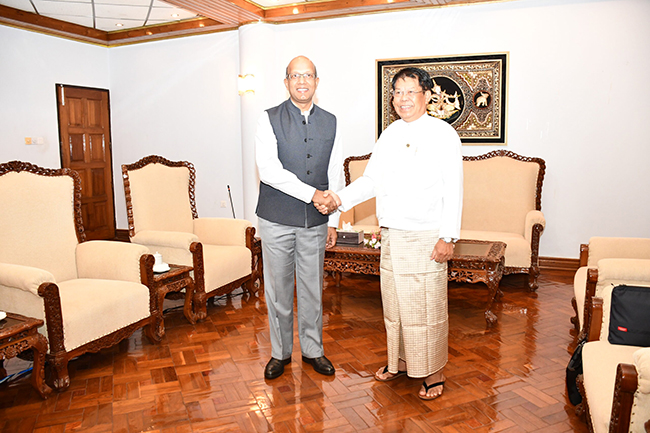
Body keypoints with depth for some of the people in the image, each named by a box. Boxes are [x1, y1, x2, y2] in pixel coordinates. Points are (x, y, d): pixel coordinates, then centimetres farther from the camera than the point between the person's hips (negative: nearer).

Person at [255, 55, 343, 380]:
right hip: (277, 221, -2)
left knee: (312, 289, 12)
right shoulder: (269, 119, -4)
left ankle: (312, 350, 29)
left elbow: (335, 175, 9)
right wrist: (313, 194, -22)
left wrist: (333, 221, 7)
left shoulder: (330, 122, 7)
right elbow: (268, 169, -17)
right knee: (278, 289, 8)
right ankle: (280, 352, 27)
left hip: (315, 223, 3)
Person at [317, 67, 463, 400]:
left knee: (426, 308, 2)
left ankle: (433, 373, 20)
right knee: (393, 304, 15)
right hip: (390, 235, 6)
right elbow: (371, 180, 14)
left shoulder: (443, 134, -6)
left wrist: (448, 237, -14)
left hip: (425, 238, -6)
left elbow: (453, 189, -9)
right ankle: (400, 362, 34)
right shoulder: (389, 135, 12)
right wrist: (341, 198, -1)